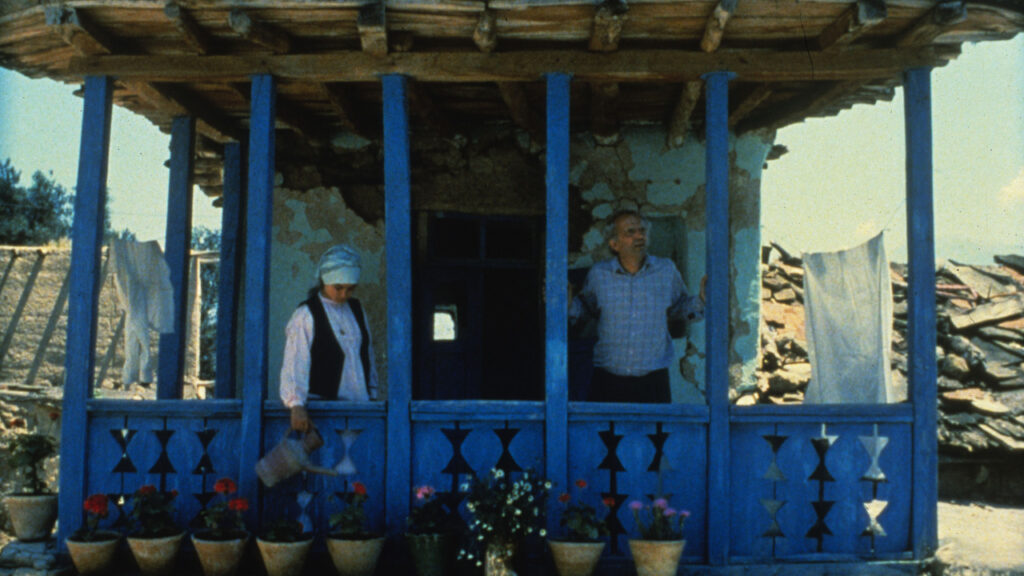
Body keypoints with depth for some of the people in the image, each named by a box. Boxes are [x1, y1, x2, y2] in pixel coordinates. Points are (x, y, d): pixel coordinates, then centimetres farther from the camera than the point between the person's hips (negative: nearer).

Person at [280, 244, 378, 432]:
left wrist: (372, 395, 20)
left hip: (361, 403, 5)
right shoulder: (305, 315, -3)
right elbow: (294, 363, -13)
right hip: (322, 405, -5)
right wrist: (296, 406, -24)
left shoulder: (356, 310, 15)